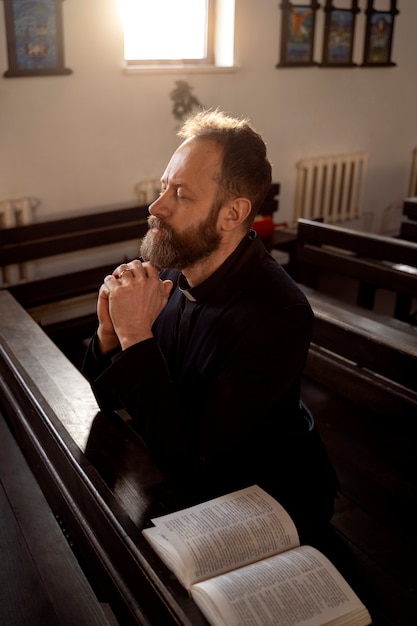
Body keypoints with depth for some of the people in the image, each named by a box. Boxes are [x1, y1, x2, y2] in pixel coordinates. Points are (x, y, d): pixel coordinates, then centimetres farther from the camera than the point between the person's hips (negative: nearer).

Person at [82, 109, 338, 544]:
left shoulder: (280, 315, -31)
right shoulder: (171, 273, -10)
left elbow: (185, 461, -31)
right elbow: (108, 398, -1)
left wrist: (136, 336, -33)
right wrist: (110, 332, -22)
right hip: (181, 476, 6)